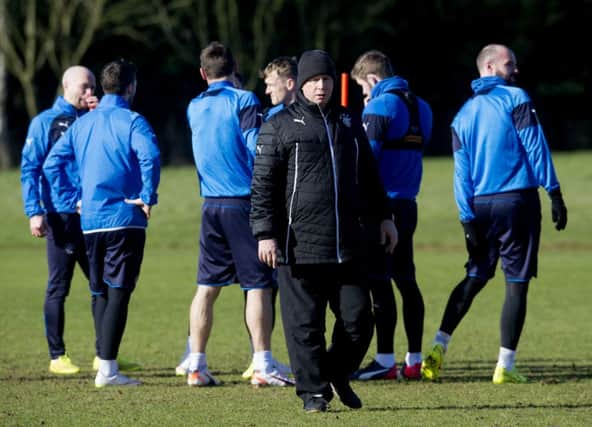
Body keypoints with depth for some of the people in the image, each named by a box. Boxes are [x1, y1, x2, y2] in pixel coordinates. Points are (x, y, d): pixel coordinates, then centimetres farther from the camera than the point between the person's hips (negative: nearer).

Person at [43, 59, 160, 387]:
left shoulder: (82, 124, 12)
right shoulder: (131, 122, -6)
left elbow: (52, 163, 10)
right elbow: (149, 156, -25)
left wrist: (73, 199, 12)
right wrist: (147, 197, -15)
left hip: (90, 221, 6)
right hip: (124, 219, -6)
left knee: (100, 294, 15)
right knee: (118, 293, -5)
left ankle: (107, 365, 16)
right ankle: (107, 369, -10)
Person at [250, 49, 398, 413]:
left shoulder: (349, 124, 17)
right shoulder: (280, 126, 1)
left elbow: (370, 175, 26)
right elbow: (263, 184, -3)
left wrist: (384, 217, 22)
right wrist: (265, 234, -10)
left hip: (348, 245, 4)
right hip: (299, 244, -4)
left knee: (358, 319, 3)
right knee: (305, 323, -2)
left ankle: (338, 375, 25)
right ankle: (314, 391, 7)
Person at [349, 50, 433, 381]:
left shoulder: (379, 108, -12)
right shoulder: (421, 108, 13)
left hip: (381, 204, -8)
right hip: (408, 202, 8)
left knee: (379, 282, -5)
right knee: (406, 280, 12)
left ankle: (385, 361, -6)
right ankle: (414, 360, 12)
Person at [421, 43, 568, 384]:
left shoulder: (464, 115, 12)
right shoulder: (516, 99, -3)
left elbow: (462, 171, 7)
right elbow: (535, 147, -9)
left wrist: (468, 218, 6)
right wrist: (555, 194, -9)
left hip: (481, 206, 5)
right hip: (518, 202, -5)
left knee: (474, 278, 17)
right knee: (517, 283, 0)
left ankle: (439, 349, 6)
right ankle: (505, 366, -2)